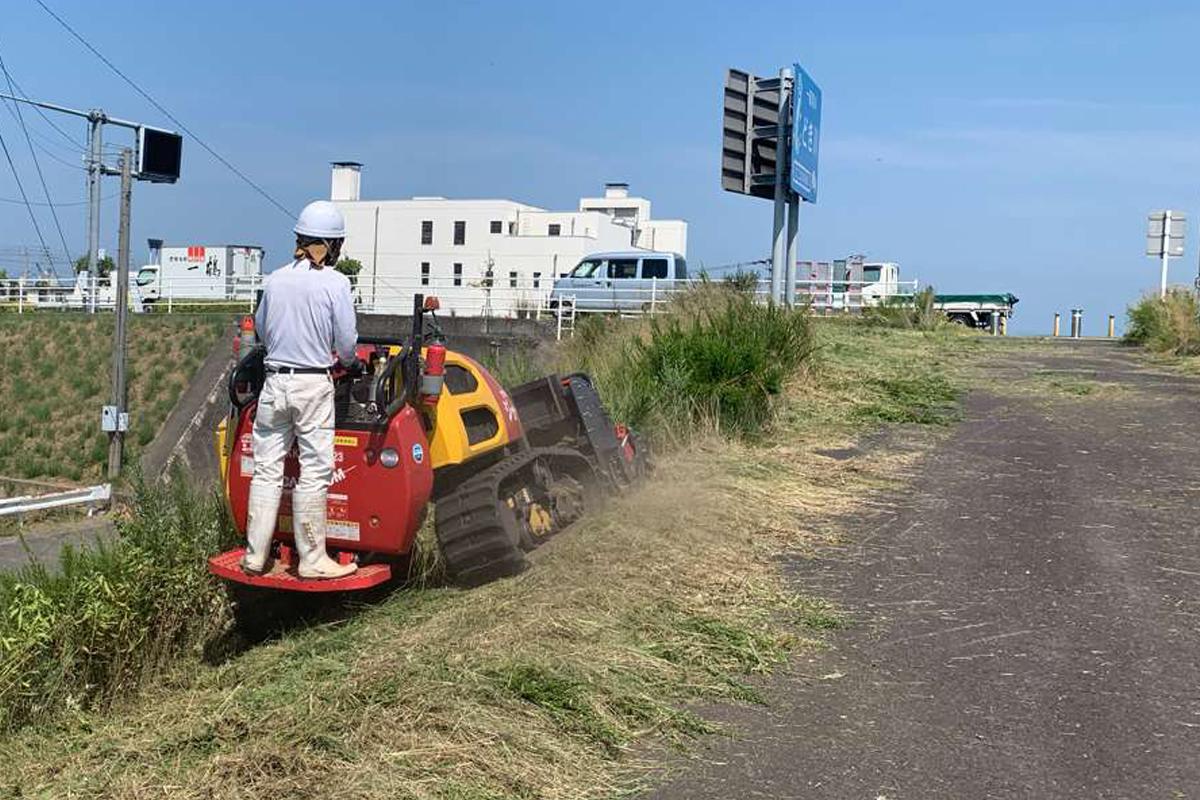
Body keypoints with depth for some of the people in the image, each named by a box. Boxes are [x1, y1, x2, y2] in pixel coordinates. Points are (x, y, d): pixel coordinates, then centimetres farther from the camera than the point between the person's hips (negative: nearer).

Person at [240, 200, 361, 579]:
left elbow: (261, 329, 16)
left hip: (274, 383, 4)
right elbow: (346, 340, -5)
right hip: (313, 385, -4)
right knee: (314, 471, 2)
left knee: (267, 469, 10)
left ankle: (255, 556, 16)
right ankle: (312, 559, 8)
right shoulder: (334, 282, -7)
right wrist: (352, 364, 16)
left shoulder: (275, 279, 5)